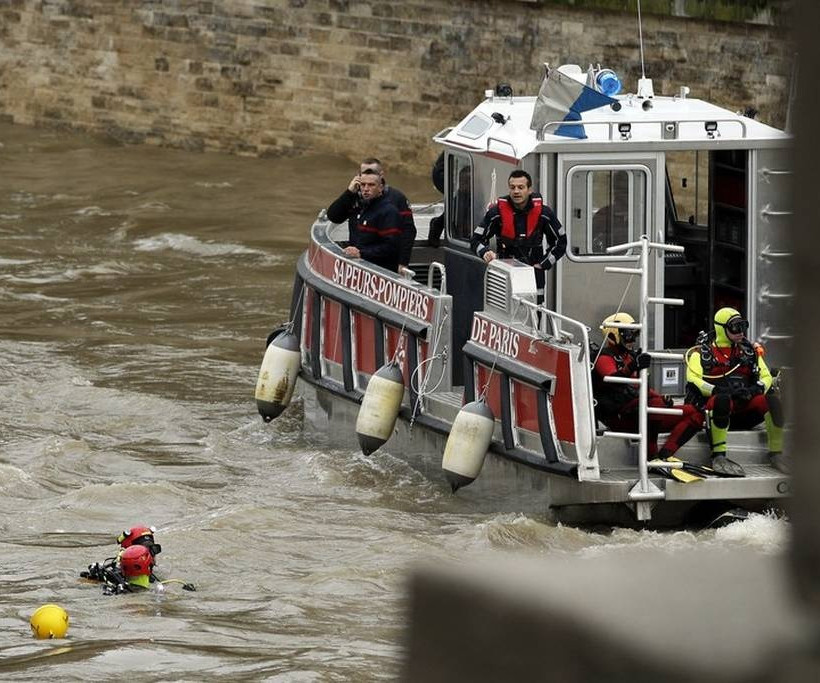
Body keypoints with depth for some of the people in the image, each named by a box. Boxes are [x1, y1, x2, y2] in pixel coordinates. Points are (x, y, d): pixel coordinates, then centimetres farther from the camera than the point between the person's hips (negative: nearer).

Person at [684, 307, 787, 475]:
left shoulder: (749, 350, 19)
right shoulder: (702, 352, 5)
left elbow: (766, 377, 13)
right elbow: (694, 381, -9)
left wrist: (757, 388, -11)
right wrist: (717, 390, -25)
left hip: (743, 407, 4)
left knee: (772, 399, -25)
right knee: (722, 400, -41)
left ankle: (776, 453, -19)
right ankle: (718, 457, -43)